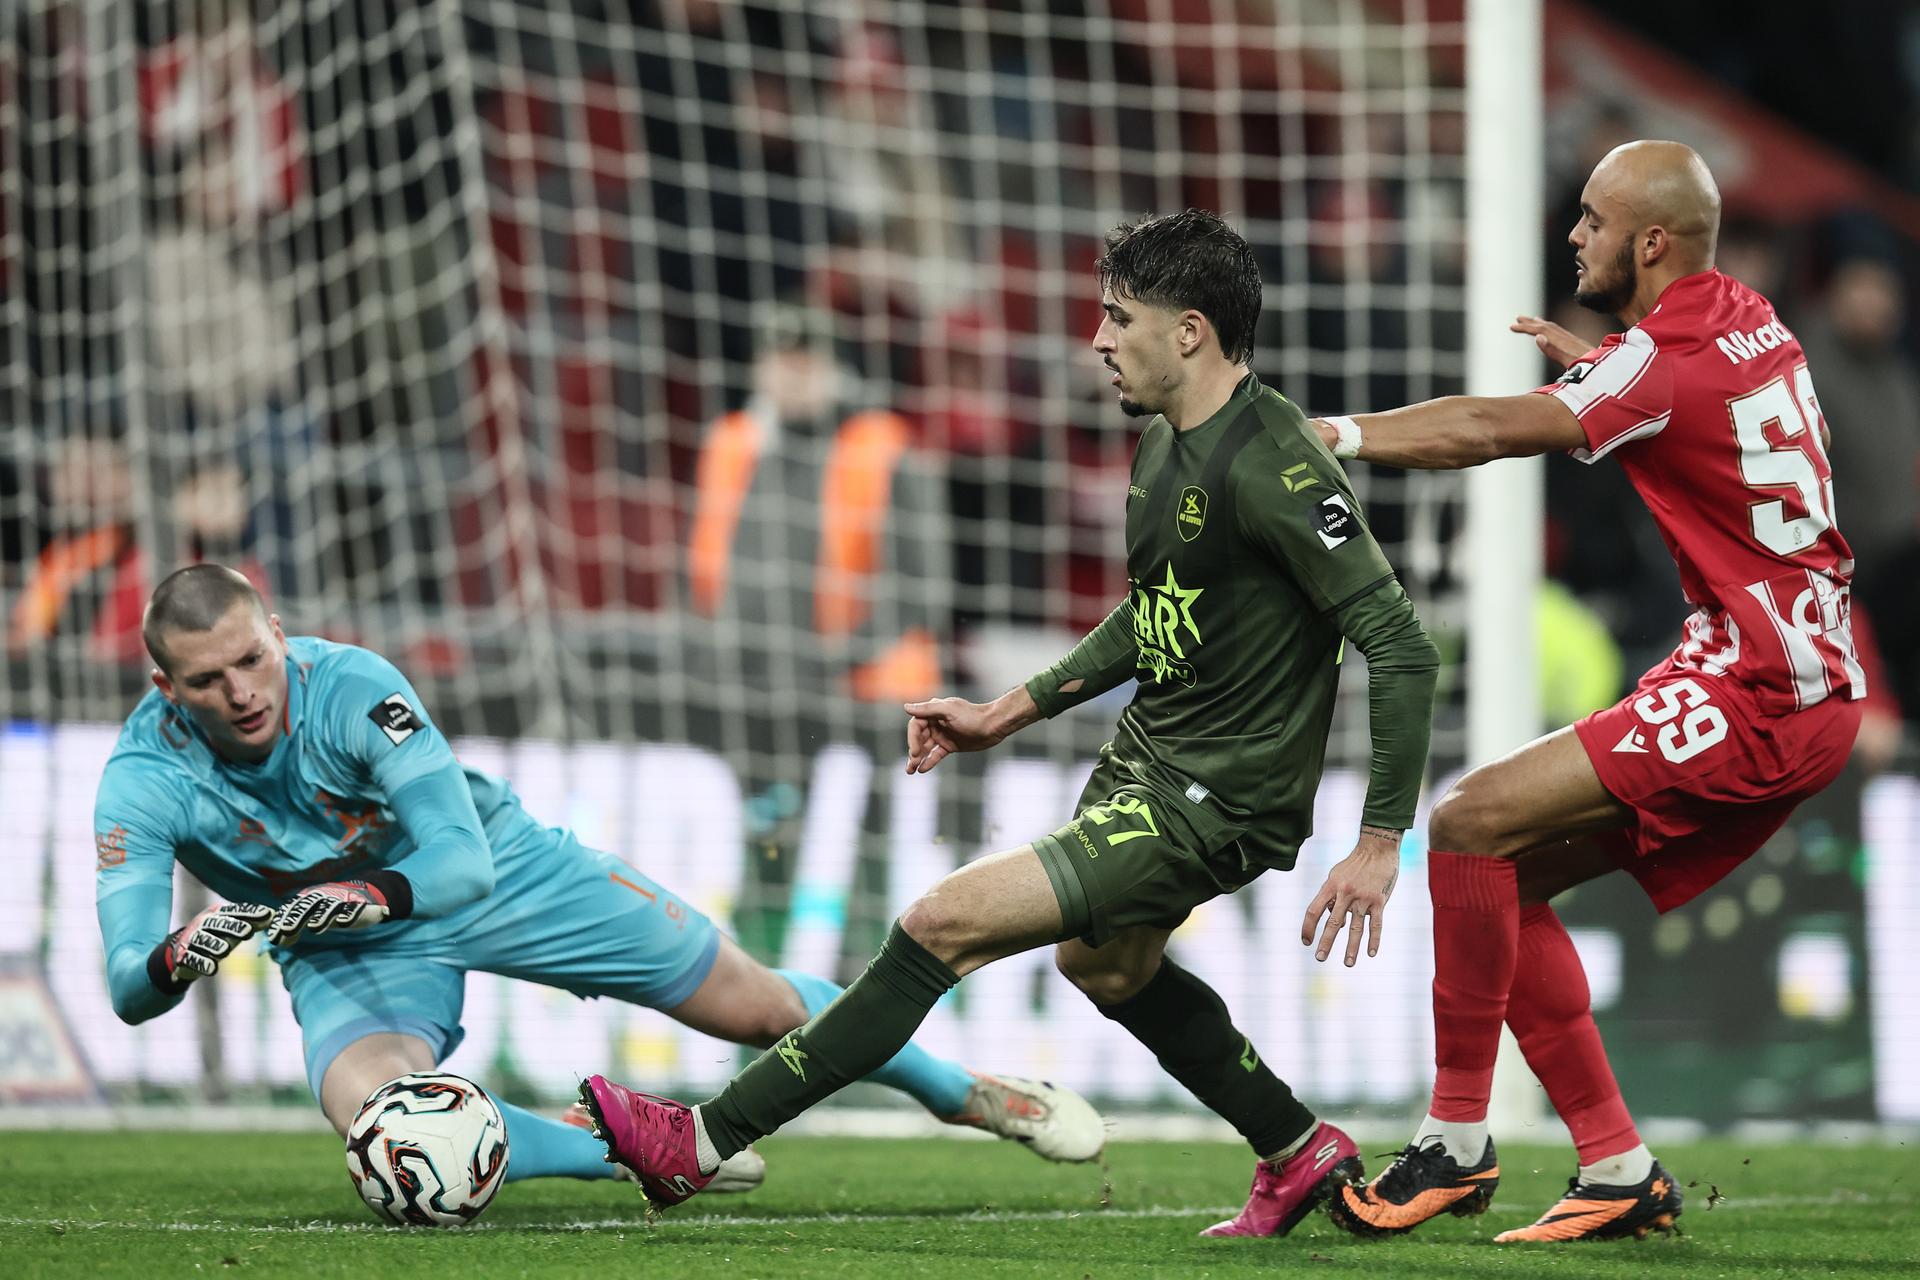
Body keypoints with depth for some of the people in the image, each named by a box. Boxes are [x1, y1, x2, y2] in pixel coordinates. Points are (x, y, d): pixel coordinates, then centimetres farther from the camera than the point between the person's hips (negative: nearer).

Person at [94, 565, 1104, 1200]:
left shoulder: (349, 686, -30)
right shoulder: (142, 782, -25)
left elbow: (461, 862, -29)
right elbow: (127, 990, -26)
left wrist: (366, 895, -50)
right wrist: (180, 958, -49)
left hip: (491, 869, -1)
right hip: (347, 956, 1)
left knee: (756, 1006, 3)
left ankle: (969, 1094, 29)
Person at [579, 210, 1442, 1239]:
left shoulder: (1273, 468, -24)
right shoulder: (1165, 443, 5)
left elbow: (1401, 648, -25)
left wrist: (1381, 841, -27)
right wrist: (1011, 712, 18)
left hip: (1214, 805, -10)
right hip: (1144, 757, 10)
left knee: (944, 923, -15)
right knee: (1102, 962, 33)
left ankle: (704, 1144, -10)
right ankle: (1302, 1155, 46)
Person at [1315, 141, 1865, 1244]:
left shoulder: (1667, 363, -15)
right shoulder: (1749, 320, 13)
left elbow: (1485, 431, -21)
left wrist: (1327, 436, -16)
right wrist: (1596, 360, 30)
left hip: (1755, 698, -10)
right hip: (1810, 689, 10)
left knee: (1472, 826, -15)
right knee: (1513, 877, 9)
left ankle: (1458, 1144, -10)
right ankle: (1621, 1173, 8)